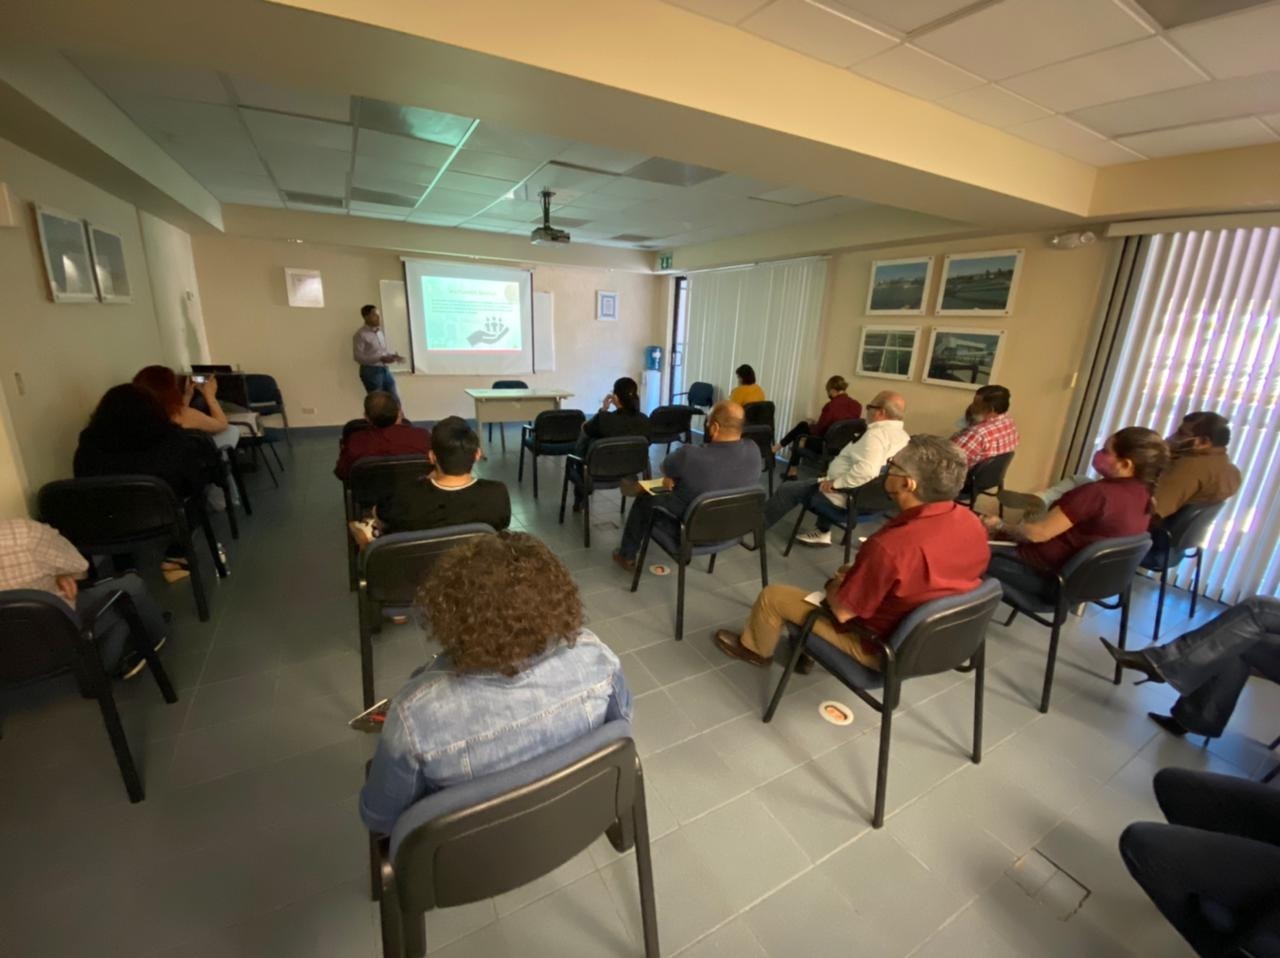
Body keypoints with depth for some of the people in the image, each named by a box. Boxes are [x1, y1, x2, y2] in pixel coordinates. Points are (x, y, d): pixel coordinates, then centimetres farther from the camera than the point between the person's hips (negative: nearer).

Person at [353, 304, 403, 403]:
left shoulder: (380, 332, 12)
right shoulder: (360, 335, -10)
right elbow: (358, 357, -16)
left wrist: (393, 356, -3)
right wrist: (380, 359, -23)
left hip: (384, 370, 7)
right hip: (371, 371, -7)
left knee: (395, 400, 8)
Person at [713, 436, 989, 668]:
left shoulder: (891, 546, -37)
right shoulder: (972, 523, -11)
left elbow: (842, 610, -24)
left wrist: (834, 584, -2)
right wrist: (857, 573, 5)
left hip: (882, 648, -7)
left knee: (772, 595, 5)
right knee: (849, 583, 30)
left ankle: (756, 649, 36)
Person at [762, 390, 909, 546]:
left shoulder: (877, 434, -24)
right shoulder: (903, 436, 6)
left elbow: (866, 470, -39)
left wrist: (834, 483, -25)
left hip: (846, 501, -9)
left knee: (787, 489, 6)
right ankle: (823, 533, 30)